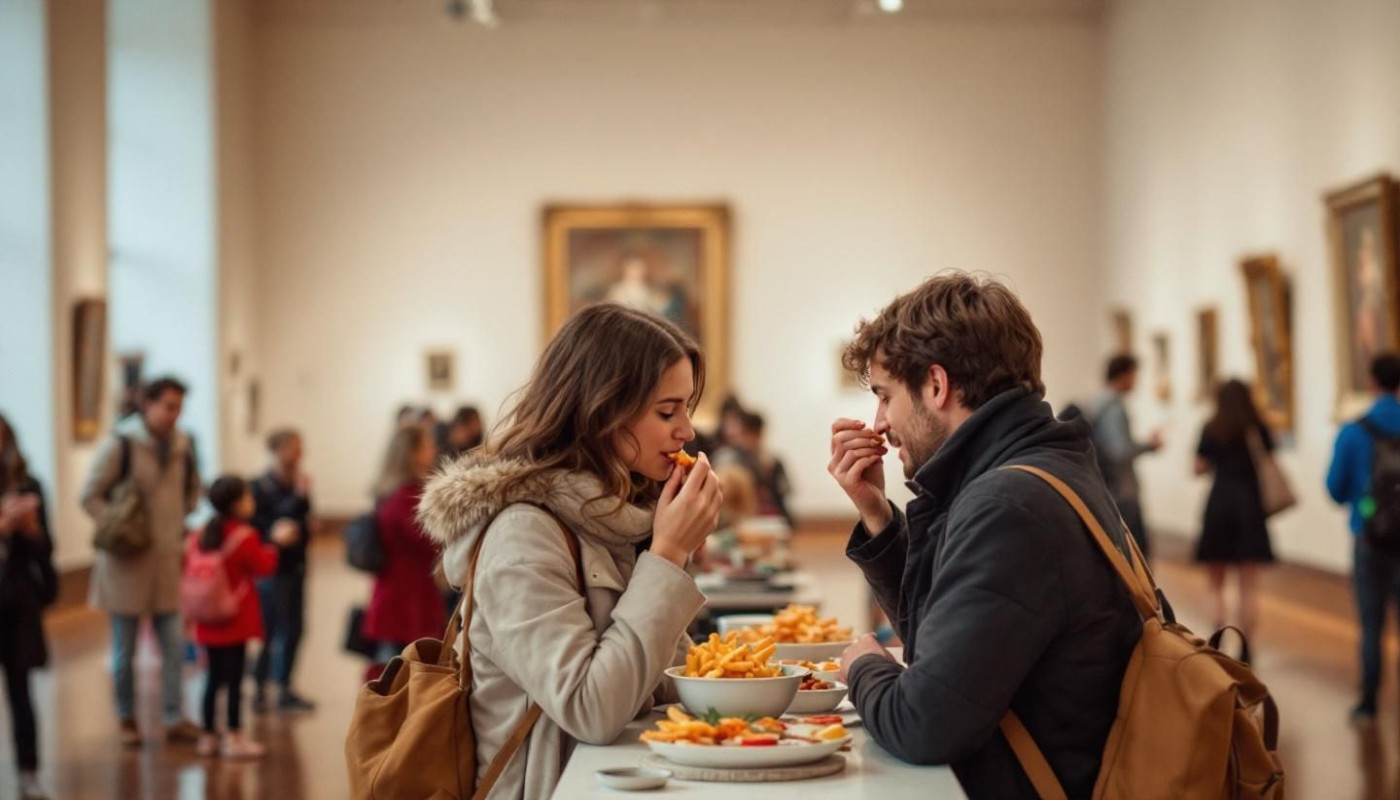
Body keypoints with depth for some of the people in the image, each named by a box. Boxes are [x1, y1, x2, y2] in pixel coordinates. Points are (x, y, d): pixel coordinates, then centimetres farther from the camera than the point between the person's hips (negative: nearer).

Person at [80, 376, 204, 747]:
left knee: (174, 644, 3)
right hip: (127, 562, -4)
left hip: (167, 559, 4)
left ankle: (174, 719, 10)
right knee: (125, 648, 5)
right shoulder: (120, 443, -11)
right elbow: (90, 496, -7)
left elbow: (192, 490, 21)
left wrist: (179, 527, 9)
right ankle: (127, 720, 18)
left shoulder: (182, 445, 4)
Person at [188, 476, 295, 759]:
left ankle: (208, 736, 18)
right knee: (234, 679, -3)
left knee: (214, 678, 13)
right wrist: (276, 543, 8)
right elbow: (263, 566, -5)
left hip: (208, 625, 6)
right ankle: (234, 738, -1)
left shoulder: (198, 537, 6)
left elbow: (190, 574, 11)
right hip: (237, 621, -6)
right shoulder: (244, 537, -13)